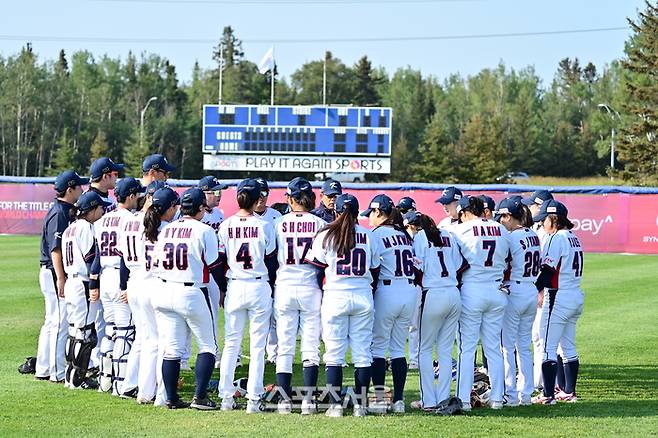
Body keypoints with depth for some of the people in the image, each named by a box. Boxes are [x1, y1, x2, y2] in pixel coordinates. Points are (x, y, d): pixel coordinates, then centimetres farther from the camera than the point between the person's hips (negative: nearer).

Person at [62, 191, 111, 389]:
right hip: (83, 284, -10)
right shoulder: (86, 228, -12)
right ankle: (77, 379, -2)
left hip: (70, 282, 10)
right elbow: (91, 259, -17)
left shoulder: (70, 229, 15)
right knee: (85, 331, -5)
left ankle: (71, 376, 20)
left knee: (75, 330, 15)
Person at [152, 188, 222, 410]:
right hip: (192, 293, -5)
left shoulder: (165, 230, 7)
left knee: (172, 349, 10)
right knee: (208, 346, 6)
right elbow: (215, 266, -5)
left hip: (165, 291, 5)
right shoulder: (203, 230, -8)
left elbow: (158, 261, 11)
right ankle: (199, 396, -3)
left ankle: (171, 398, 10)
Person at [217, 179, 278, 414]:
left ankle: (226, 397, 10)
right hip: (259, 287, -2)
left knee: (230, 344, 11)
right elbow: (271, 260, 0)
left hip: (234, 287, 2)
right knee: (257, 346, 3)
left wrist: (222, 290, 15)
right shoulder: (264, 225, -6)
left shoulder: (226, 225, -1)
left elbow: (219, 261, 4)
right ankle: (253, 400, 1)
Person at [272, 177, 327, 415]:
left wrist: (271, 288, 14)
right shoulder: (320, 224, -2)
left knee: (284, 348, 6)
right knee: (311, 347, 4)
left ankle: (285, 400, 5)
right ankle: (308, 399, -2)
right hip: (311, 289, 0)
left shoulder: (278, 224, 0)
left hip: (284, 288, 0)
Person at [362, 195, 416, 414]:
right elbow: (416, 265, 13)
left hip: (387, 291, -6)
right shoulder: (405, 234, 13)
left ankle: (379, 399, -4)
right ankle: (398, 400, 9)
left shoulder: (378, 234, -7)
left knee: (377, 346, 1)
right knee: (398, 348, 11)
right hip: (410, 291, 6)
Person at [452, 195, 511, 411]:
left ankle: (464, 399, -2)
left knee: (466, 347, 0)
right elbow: (506, 262, 11)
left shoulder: (460, 230, -6)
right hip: (497, 290, 4)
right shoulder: (501, 230, 8)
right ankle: (497, 398, 12)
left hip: (471, 290, -4)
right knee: (494, 348, 11)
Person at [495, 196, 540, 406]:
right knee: (524, 346, 14)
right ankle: (526, 393, 15)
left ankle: (511, 395, 0)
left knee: (508, 346, 0)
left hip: (514, 291, -8)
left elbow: (505, 269, -10)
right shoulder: (534, 236, 9)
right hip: (532, 292, 8)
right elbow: (538, 266, 10)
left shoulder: (513, 237, -14)